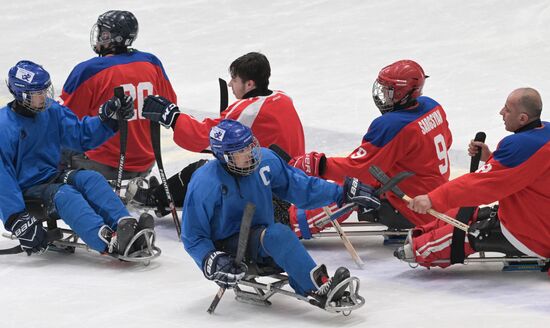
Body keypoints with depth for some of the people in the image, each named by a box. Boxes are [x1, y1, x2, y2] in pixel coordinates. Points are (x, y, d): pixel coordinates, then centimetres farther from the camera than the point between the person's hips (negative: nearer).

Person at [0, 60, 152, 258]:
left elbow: (82, 136, 11)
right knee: (65, 195, -34)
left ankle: (125, 226, -42)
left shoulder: (52, 111, 5)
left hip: (52, 177, 7)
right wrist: (17, 220, -24)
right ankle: (109, 242, -56)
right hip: (27, 190, -7)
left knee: (91, 179, -21)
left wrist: (109, 118, -7)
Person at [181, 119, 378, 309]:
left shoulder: (264, 160, -5)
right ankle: (319, 288, -44)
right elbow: (193, 237, -10)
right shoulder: (204, 184, -18)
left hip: (261, 236, 5)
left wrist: (343, 193, 2)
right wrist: (211, 263, -26)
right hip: (226, 247, -5)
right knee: (278, 234, -32)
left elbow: (300, 187, 7)